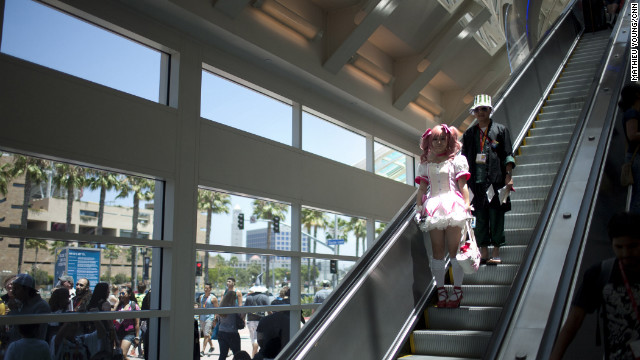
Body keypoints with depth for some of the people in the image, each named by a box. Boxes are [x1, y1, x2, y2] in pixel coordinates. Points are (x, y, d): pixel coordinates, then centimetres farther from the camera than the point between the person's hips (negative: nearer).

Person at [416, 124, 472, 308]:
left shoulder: (457, 160, 5)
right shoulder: (425, 163, 14)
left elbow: (463, 186, 2)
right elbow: (422, 188, 14)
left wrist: (467, 205, -7)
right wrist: (419, 207, 5)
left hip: (453, 206, -3)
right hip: (433, 208, 3)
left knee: (454, 250, -3)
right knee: (437, 252, 3)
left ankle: (457, 290, 7)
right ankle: (441, 291, 9)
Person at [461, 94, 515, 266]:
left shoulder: (500, 130, 6)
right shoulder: (469, 134, 14)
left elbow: (508, 155, 3)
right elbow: (464, 159, 16)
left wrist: (508, 176, -6)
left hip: (496, 181, -3)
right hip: (476, 182, 3)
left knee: (496, 216, -1)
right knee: (480, 218, 4)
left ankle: (496, 253, 7)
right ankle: (483, 253, 12)